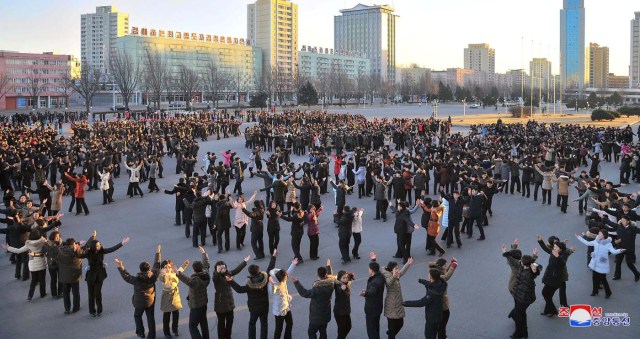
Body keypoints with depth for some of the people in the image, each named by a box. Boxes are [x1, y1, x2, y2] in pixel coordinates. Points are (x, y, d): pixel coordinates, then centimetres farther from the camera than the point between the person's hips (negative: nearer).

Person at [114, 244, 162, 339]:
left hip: (139, 302, -3)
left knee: (137, 316, 22)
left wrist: (120, 267, -10)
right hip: (151, 301, 3)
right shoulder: (153, 276, -17)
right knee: (151, 317, 14)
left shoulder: (137, 279, -26)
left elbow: (127, 277, -14)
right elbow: (156, 266, -4)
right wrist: (158, 253, 6)